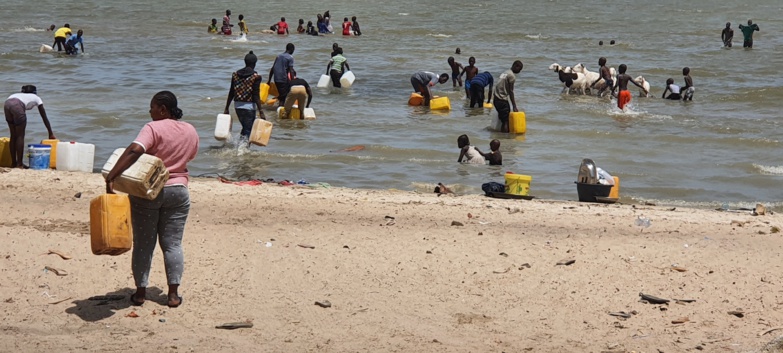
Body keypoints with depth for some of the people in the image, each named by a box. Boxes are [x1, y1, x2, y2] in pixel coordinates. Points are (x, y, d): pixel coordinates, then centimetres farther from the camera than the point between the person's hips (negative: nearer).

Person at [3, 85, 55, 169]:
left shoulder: (20, 95, 40)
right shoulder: (36, 98, 28)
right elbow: (44, 117, 27)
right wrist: (51, 134, 32)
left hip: (7, 103, 5)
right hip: (17, 106, -5)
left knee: (13, 135, 16)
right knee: (20, 135, 6)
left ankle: (13, 163, 19)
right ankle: (19, 163, 5)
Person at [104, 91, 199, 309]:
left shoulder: (153, 129, -14)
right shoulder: (191, 131, 4)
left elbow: (134, 150, -28)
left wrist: (111, 177, -33)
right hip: (178, 190, 4)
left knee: (143, 244, 7)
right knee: (172, 244, 8)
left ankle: (140, 292, 12)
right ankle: (173, 294, 5)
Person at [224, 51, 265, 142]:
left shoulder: (235, 75, 4)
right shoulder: (256, 77, -11)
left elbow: (231, 93, 6)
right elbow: (256, 96, -15)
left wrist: (226, 108, 13)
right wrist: (260, 111, -13)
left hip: (237, 106, 5)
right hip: (249, 106, -5)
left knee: (245, 127, 23)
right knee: (248, 130, 1)